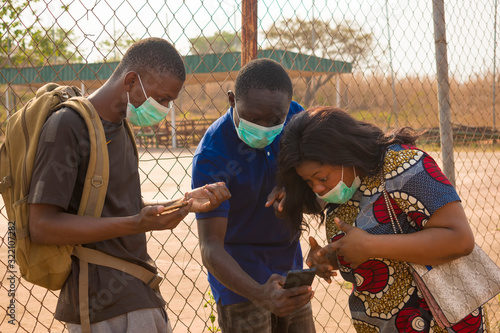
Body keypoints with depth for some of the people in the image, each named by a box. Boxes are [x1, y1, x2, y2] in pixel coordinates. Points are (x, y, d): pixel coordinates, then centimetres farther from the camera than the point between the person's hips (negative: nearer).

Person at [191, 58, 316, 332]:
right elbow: (210, 247, -29)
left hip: (289, 266, 5)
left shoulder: (294, 116, -10)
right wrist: (260, 294, -45)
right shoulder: (211, 156, -26)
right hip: (238, 275, -5)